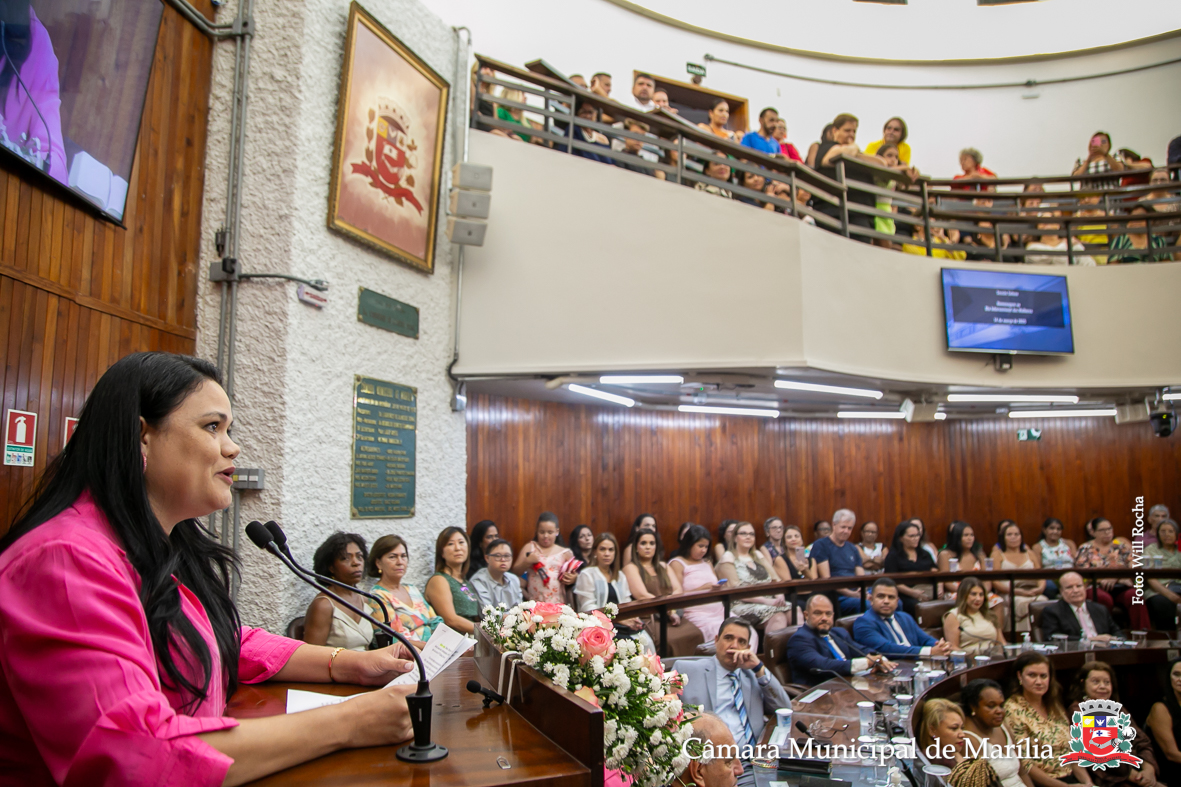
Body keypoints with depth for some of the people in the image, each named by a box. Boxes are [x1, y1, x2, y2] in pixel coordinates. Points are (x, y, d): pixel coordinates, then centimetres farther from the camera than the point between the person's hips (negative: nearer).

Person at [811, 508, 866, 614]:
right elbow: (826, 579, -7)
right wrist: (851, 594, -17)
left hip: (855, 593, 6)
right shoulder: (820, 546, 2)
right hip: (836, 597, -6)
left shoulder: (853, 550, 23)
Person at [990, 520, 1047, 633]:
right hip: (1008, 595, -3)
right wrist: (1018, 591, -14)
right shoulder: (998, 554, 13)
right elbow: (995, 582, 1)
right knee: (1023, 603, -37)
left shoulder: (1030, 554, 25)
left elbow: (1040, 576, 16)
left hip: (1033, 594, 3)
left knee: (1043, 601, -33)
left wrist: (1040, 587, -9)